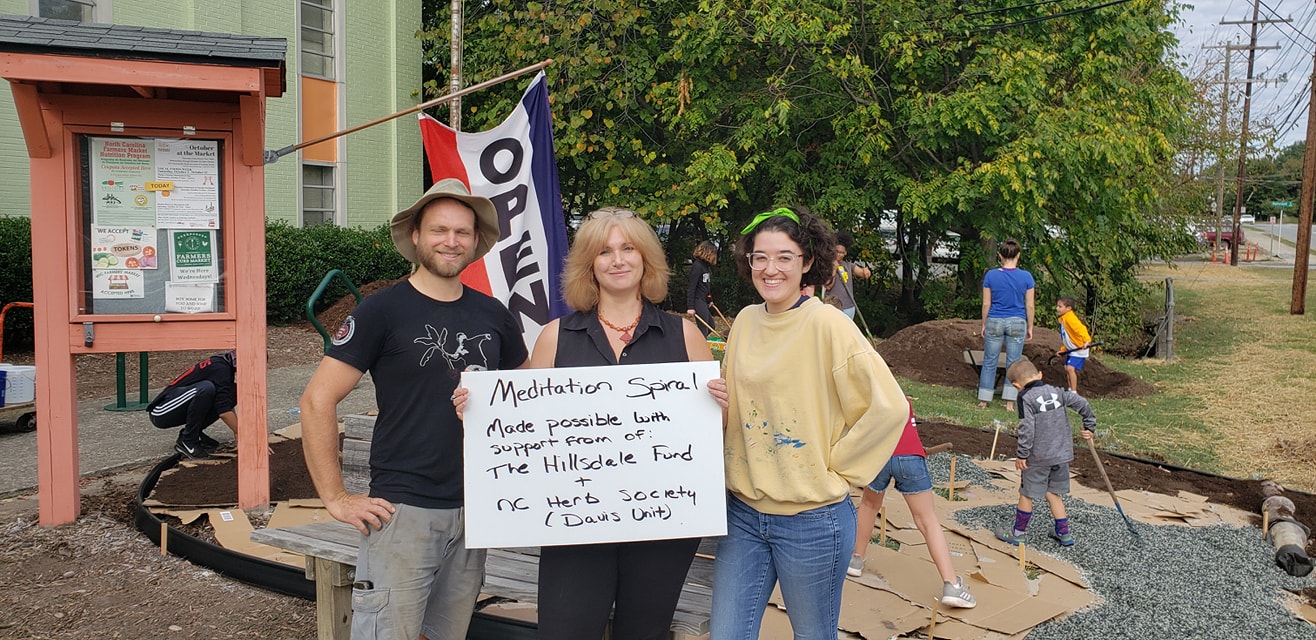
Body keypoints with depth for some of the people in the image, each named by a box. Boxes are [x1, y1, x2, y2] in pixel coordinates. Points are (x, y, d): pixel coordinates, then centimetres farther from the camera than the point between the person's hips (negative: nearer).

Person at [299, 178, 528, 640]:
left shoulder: (494, 316, 7)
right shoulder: (382, 311, -7)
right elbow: (317, 400, -9)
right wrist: (335, 497, -11)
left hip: (474, 510, 5)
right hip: (403, 510, -5)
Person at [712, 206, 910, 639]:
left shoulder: (827, 324, -14)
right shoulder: (745, 321, 4)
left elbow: (889, 407, -17)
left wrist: (838, 470, -11)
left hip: (811, 520, -5)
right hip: (742, 513, 5)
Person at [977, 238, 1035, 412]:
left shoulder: (991, 275, -4)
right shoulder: (1026, 277, -4)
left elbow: (986, 304, -1)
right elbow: (1029, 306, -1)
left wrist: (984, 325, 9)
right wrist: (1030, 327, 9)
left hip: (995, 322, 0)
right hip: (1017, 323, 0)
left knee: (989, 362, 8)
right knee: (1013, 364, 6)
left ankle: (983, 401, 12)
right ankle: (1009, 403, 7)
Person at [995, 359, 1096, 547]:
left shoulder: (1026, 398, -14)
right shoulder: (1058, 392, 3)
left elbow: (1027, 429, -20)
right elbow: (1083, 404, 6)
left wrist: (1021, 455, -14)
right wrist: (1089, 427, 18)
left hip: (1038, 457, -6)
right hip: (1062, 454, 6)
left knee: (1027, 494, 8)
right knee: (1053, 493, 20)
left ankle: (1017, 532, 19)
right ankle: (1064, 533, 23)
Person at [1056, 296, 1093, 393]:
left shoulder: (1070, 318, -20)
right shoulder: (1063, 319, 12)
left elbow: (1081, 328, -34)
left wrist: (1086, 340, -46)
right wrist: (1063, 349, 23)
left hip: (1079, 349, -11)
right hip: (1071, 350, 11)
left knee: (1070, 368, -19)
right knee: (1067, 368, 15)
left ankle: (1074, 392, -15)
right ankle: (1071, 389, 28)